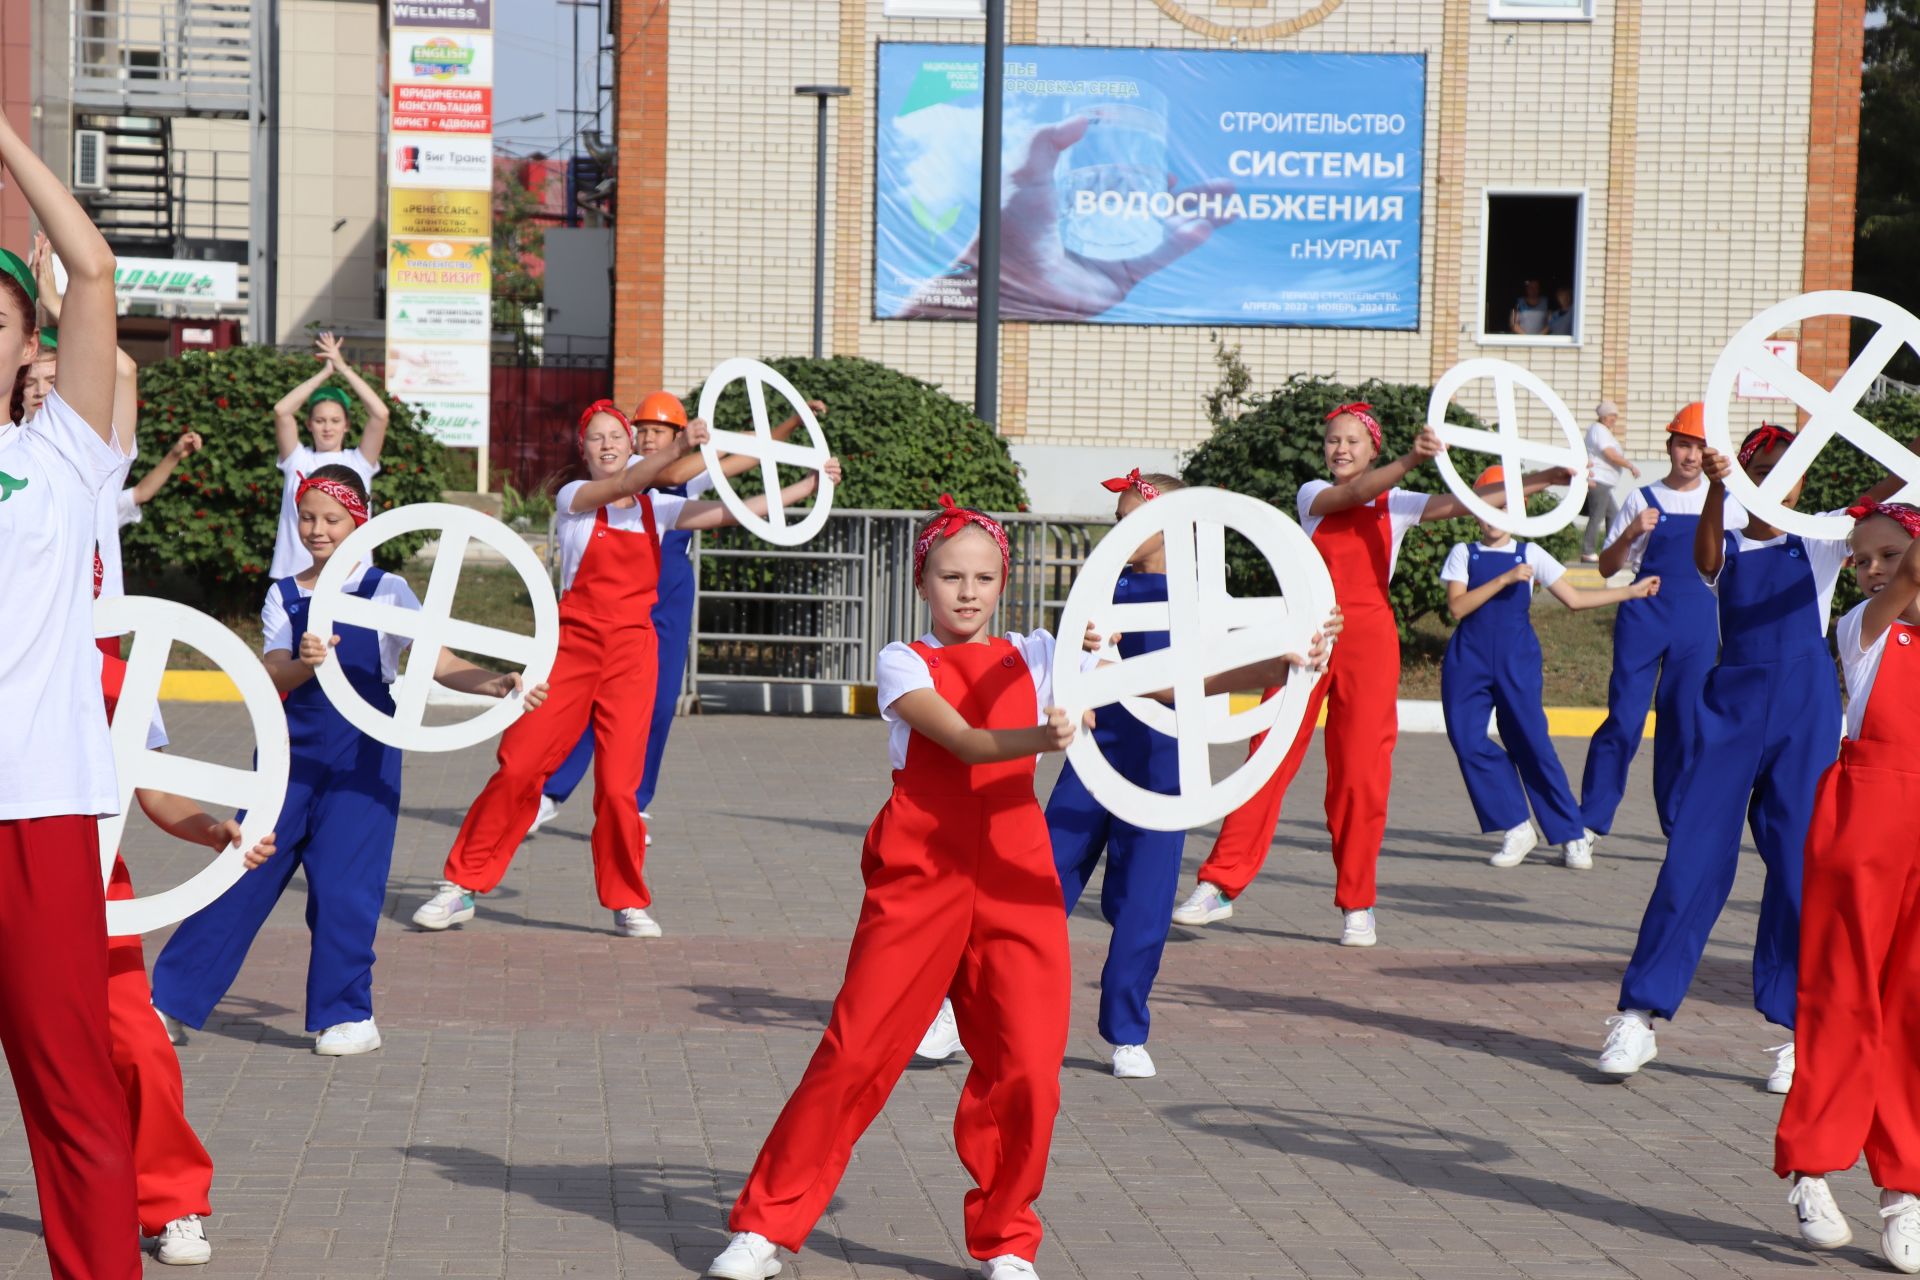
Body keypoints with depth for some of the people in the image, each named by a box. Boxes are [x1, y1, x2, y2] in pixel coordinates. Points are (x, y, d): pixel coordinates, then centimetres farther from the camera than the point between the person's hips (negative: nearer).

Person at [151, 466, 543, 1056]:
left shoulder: (385, 591, -1)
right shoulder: (283, 597, 8)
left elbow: (438, 661, -12)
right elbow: (272, 682, -4)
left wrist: (498, 685, -30)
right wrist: (304, 664, -27)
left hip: (361, 758, -3)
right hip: (292, 752, 3)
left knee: (344, 886, -5)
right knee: (244, 874, 3)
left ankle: (346, 1016, 11)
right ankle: (170, 1001, 10)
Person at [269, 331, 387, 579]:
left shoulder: (358, 462, 7)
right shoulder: (298, 460, 9)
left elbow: (380, 414, -5)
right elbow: (281, 411, -3)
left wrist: (344, 368, -1)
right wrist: (323, 373, 1)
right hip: (295, 574, 1)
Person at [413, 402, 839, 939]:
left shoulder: (657, 508, 10)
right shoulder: (573, 498, 1)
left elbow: (735, 512, 5)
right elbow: (621, 486, -19)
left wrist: (809, 485, -1)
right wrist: (676, 450, -35)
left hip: (632, 652, 2)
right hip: (573, 644, -2)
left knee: (619, 784, -4)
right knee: (517, 768, -4)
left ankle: (628, 903, 12)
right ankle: (462, 886, 6)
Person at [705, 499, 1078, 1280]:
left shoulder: (1033, 658, 12)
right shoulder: (904, 664, 2)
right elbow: (966, 742, -15)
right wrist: (1043, 737, -33)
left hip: (1015, 878, 3)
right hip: (918, 875, -3)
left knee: (1027, 1065, -4)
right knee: (857, 1051, -4)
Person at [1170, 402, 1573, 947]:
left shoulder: (1395, 505, 11)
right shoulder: (1314, 495, 7)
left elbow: (1468, 501, 2)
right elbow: (1354, 494, -14)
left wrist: (1542, 479, -7)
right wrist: (1411, 461, -30)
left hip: (1369, 640, 1)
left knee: (1361, 771, -2)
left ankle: (1357, 906, 7)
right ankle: (1218, 886, 1)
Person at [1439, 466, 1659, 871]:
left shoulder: (1530, 555, 9)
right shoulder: (1463, 554, 7)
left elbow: (1574, 598, 10)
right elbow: (1457, 606, -7)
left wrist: (1632, 591, 7)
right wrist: (1503, 580, -15)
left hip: (1517, 660, -1)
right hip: (1468, 662, 1)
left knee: (1532, 743, -5)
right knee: (1469, 742, -9)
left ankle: (1570, 836, 3)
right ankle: (1516, 828, 2)